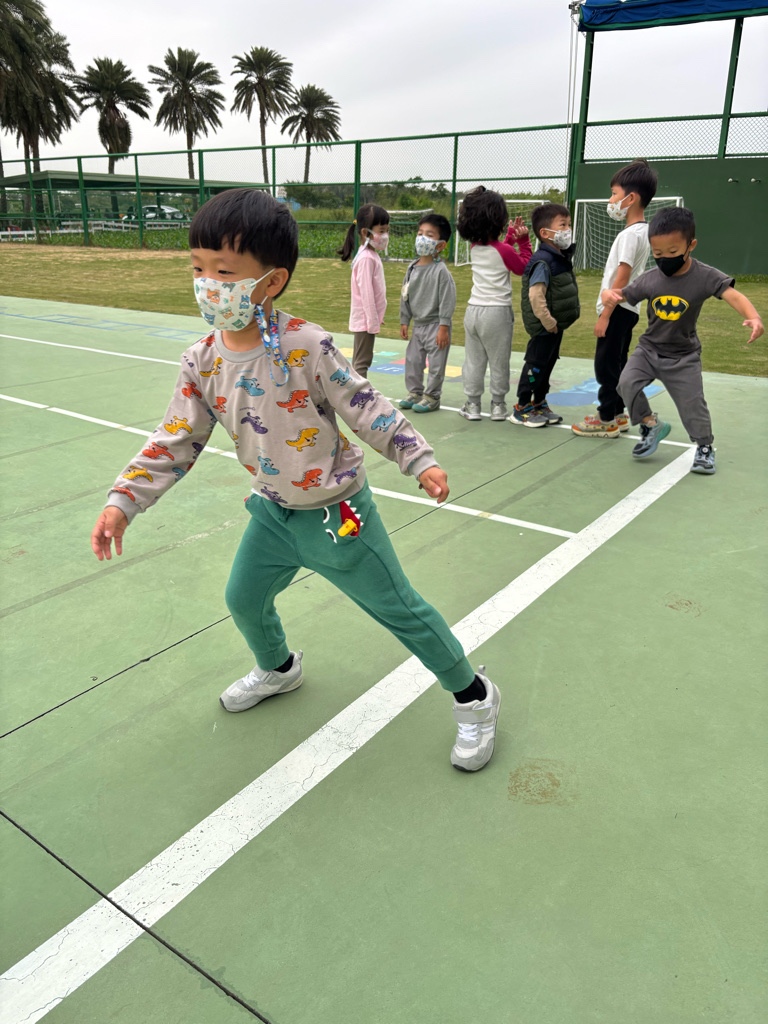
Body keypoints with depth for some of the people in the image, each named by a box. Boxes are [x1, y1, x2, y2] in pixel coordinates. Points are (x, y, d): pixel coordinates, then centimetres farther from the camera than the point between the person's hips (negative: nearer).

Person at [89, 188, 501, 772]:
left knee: (398, 608, 3)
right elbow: (177, 442, 0)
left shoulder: (307, 346, -22)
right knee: (244, 600, 20)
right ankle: (278, 668, 54)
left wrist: (421, 461, -15)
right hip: (273, 510, 6)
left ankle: (474, 696, 25)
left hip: (337, 512, -6)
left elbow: (368, 410, -13)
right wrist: (123, 501, -6)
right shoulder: (203, 362, -6)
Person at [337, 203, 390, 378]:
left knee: (360, 360, 15)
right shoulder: (366, 258, -17)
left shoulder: (372, 255, 12)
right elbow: (366, 292, -20)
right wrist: (373, 321, -20)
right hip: (365, 319, -10)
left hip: (369, 319, 10)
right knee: (362, 361, -5)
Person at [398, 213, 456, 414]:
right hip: (418, 324, 7)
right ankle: (415, 392, 27)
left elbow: (447, 300, -16)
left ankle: (432, 397, 11)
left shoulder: (440, 271, -15)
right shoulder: (412, 268, 5)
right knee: (413, 360, 13)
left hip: (435, 325, -7)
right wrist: (404, 322, 11)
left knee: (435, 363, 0)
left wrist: (443, 327, -18)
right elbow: (405, 296, 13)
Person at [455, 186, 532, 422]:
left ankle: (472, 404, 14)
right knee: (499, 362, 6)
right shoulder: (504, 251, -12)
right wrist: (523, 241, 5)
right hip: (497, 312, -5)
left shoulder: (475, 247, 4)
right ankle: (498, 406, 14)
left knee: (473, 361, 10)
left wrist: (512, 235, 19)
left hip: (473, 310, 5)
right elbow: (524, 267, 4)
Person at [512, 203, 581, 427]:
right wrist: (548, 322, -23)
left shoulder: (562, 258, 10)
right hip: (543, 327, -9)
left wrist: (557, 322, 14)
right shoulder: (543, 261, -21)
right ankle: (521, 409, 9)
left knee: (548, 364, 16)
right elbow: (535, 295, -29)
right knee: (536, 364, -2)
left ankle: (539, 404, 29)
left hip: (556, 326, 10)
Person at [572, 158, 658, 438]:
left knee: (606, 365, -4)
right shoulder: (643, 231, 13)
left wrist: (604, 315, -20)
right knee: (616, 363, 15)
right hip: (626, 309, 10)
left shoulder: (630, 234, -17)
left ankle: (607, 420, 2)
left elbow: (621, 279, -21)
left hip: (618, 310, -10)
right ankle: (618, 415, 23)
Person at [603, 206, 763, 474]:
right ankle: (651, 425, 7)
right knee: (627, 382, -19)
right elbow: (623, 294, -2)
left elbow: (733, 295, -26)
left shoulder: (706, 276, -17)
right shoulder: (649, 279, -10)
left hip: (683, 356, -2)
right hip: (649, 348, 2)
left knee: (692, 403, 1)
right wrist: (609, 295, -27)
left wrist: (753, 317, -45)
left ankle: (704, 447, 27)